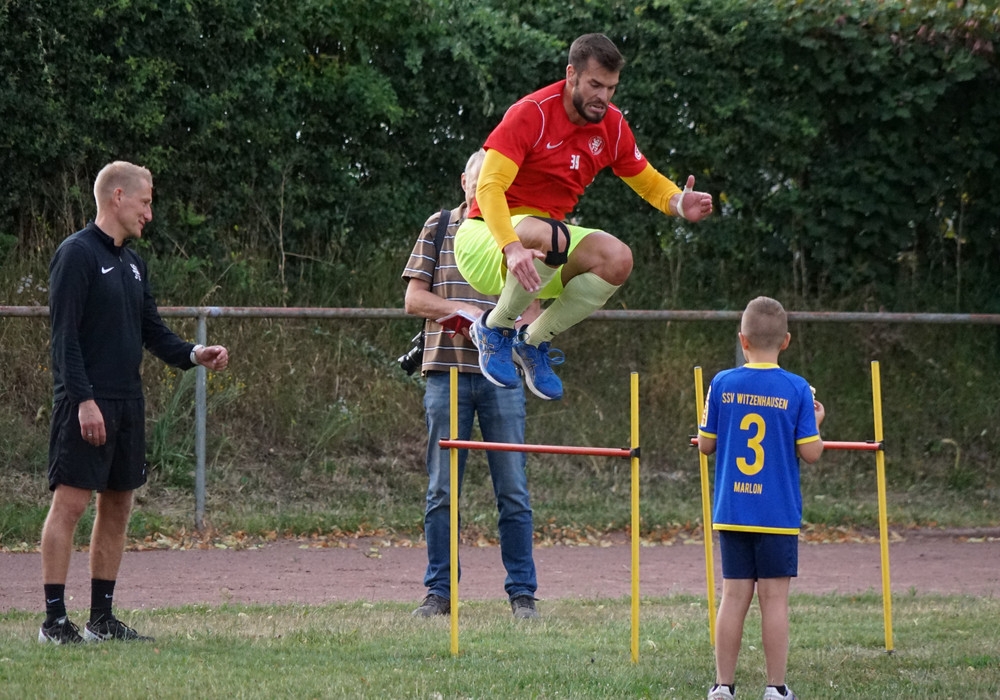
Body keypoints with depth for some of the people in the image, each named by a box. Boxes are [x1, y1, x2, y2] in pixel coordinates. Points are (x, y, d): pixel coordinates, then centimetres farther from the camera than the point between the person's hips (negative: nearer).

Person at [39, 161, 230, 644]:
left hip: (127, 404, 9)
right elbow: (65, 335, -14)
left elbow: (153, 332, 20)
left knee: (117, 508, 9)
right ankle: (54, 619, -8)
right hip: (86, 405, -9)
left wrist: (193, 355, 2)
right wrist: (83, 400, -21)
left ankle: (101, 618, 15)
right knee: (70, 502, -9)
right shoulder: (78, 254, -9)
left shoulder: (132, 263, 17)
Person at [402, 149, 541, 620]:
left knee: (513, 490, -1)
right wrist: (461, 308, -11)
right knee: (442, 490, 2)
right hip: (447, 372, 0)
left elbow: (531, 311, 10)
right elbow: (414, 299, 5)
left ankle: (522, 593, 4)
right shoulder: (438, 228, 8)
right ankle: (439, 592, 8)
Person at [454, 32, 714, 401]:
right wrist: (512, 247, -43)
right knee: (550, 236, -39)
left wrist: (680, 204, -8)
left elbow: (647, 182, 17)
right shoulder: (531, 114, -18)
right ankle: (495, 328, -12)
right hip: (487, 238, -6)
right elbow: (489, 187, -27)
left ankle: (534, 339, 0)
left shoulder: (611, 125, 2)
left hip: (546, 235, 6)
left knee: (617, 259, -21)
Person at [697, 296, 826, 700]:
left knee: (734, 596, 6)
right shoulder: (797, 390, -6)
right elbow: (811, 453, -7)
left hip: (731, 512, 2)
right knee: (774, 598, 2)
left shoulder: (723, 384, -1)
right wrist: (815, 423, 12)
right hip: (779, 513, -2)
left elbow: (706, 445, 4)